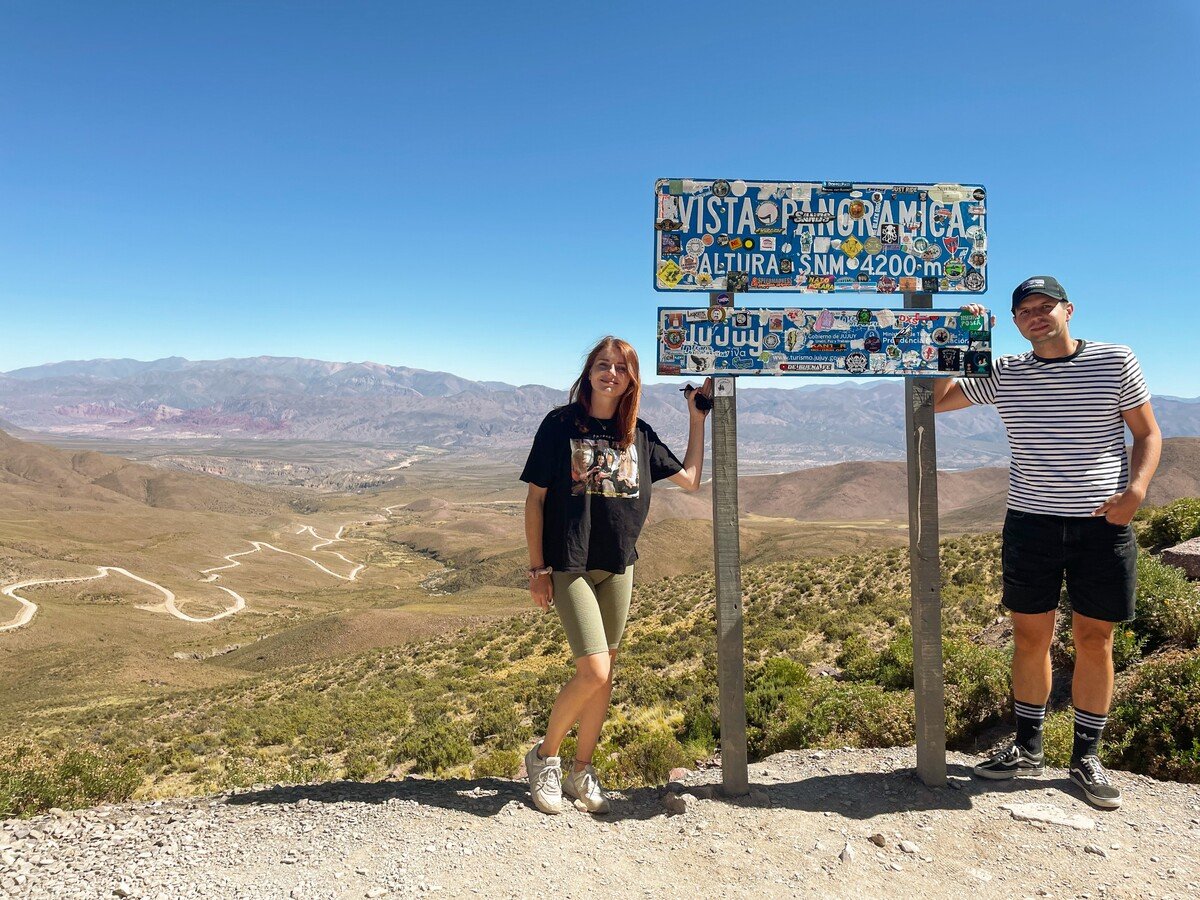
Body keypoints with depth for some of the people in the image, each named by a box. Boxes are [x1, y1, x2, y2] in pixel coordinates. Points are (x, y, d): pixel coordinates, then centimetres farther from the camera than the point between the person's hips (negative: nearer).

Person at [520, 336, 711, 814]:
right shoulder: (560, 423, -6)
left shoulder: (639, 434, 5)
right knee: (593, 671, -12)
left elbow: (690, 478, 13)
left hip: (618, 567, 5)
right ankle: (544, 756, 13)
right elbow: (535, 498, -5)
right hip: (570, 566, -4)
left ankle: (581, 771, 27)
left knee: (605, 673, 10)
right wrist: (537, 569, -7)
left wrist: (697, 417, 10)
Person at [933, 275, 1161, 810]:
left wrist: (1136, 489, -13)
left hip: (1102, 525, -1)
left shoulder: (1115, 362, 1)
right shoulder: (1004, 374, 4)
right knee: (1030, 637, 8)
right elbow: (935, 400, 5)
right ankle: (1027, 749, 23)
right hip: (1030, 523, 1)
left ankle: (1087, 757, 22)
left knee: (1094, 641, 6)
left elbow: (1147, 433, 4)